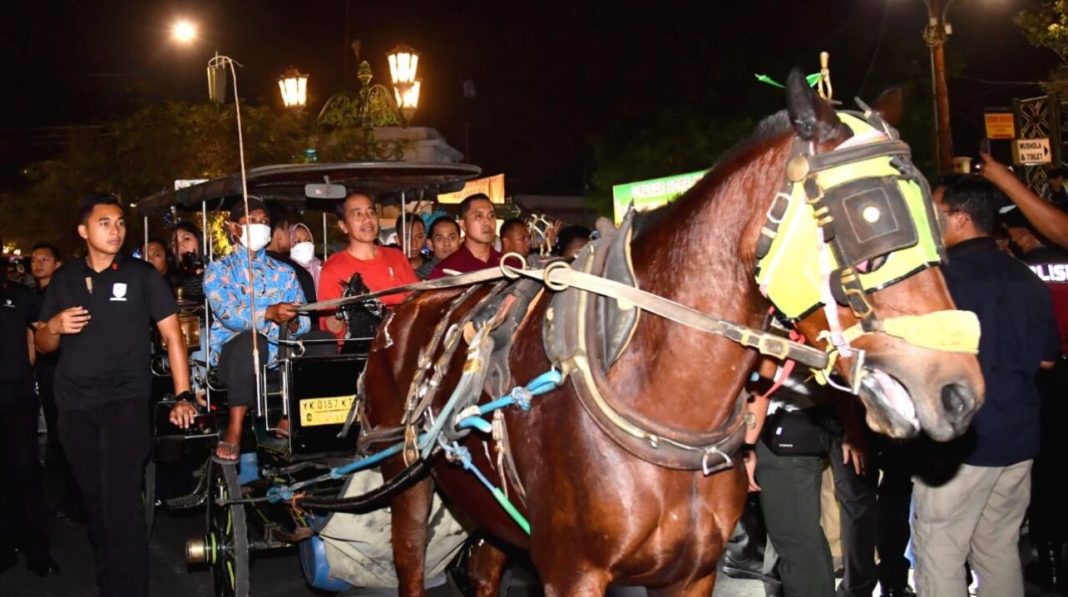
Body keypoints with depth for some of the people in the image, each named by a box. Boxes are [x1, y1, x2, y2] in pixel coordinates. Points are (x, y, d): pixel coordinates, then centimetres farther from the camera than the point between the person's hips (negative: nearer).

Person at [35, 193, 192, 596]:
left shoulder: (142, 275, 1)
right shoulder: (64, 279, 10)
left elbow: (172, 335, -2)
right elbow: (42, 344, 14)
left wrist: (183, 395, -10)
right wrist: (55, 326, -9)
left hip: (125, 401, -4)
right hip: (74, 405, 4)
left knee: (121, 502, -15)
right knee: (95, 503, 12)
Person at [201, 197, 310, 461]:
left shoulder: (284, 273, 17)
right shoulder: (218, 269, 7)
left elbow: (303, 322, 7)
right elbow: (227, 313, -13)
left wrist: (294, 323, -19)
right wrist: (269, 313, -31)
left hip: (275, 354, 3)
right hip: (231, 351, -3)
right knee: (250, 339, -37)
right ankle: (234, 430, -37)